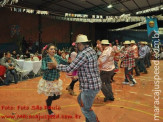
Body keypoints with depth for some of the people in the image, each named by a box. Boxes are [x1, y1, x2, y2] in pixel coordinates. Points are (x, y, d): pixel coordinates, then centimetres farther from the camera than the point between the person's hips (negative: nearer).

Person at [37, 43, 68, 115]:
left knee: (57, 96, 13)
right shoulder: (45, 58, -17)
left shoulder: (57, 57, -2)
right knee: (51, 96, 6)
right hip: (48, 81, -5)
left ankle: (48, 101, 46)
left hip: (56, 80, 5)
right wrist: (49, 67, -49)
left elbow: (66, 62, 0)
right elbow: (43, 68, -31)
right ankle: (49, 109, 38)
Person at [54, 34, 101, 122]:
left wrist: (56, 66, -7)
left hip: (89, 87, -10)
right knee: (80, 100, 27)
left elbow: (69, 69, -19)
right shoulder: (91, 50, 7)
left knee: (86, 109, 5)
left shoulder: (83, 54, -22)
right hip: (93, 84, 10)